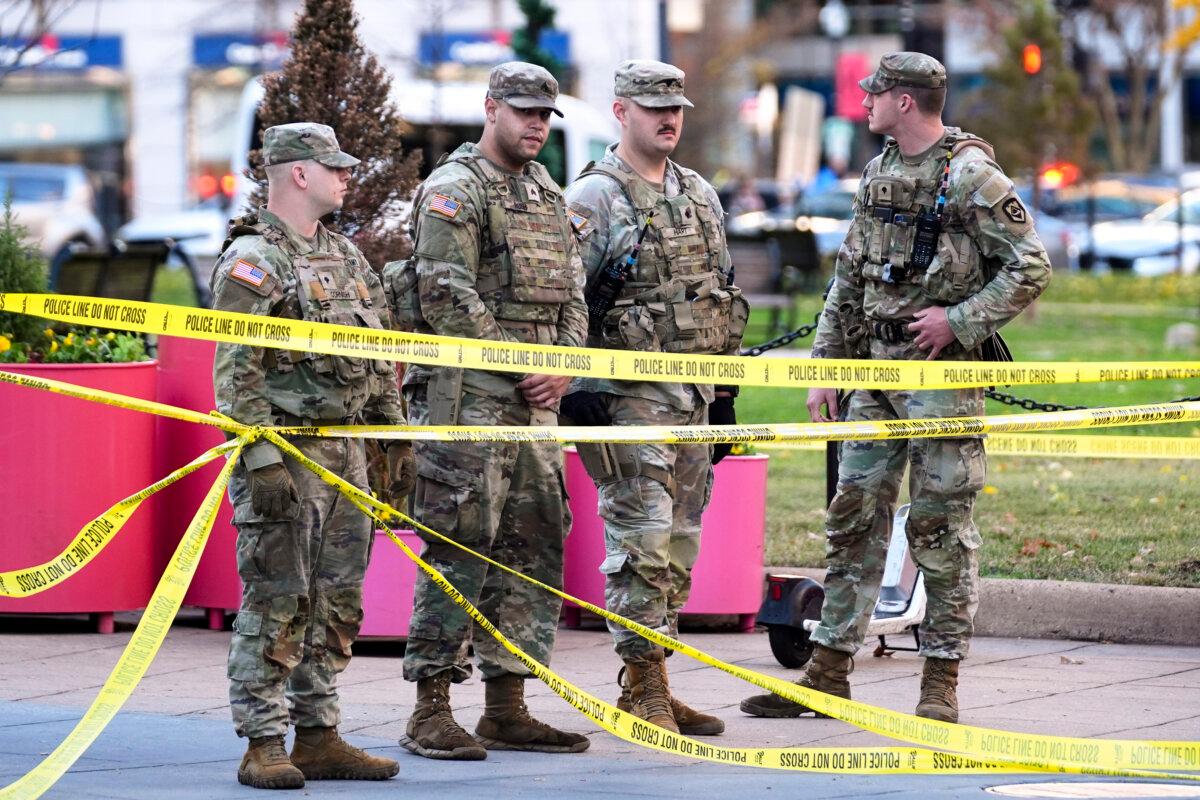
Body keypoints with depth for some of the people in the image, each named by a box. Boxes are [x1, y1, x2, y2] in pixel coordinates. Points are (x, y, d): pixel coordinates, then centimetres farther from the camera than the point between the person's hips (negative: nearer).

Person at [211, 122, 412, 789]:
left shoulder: (346, 256, 16)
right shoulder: (251, 261, -10)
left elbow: (382, 360, 22)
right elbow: (236, 372, -15)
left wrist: (397, 440, 17)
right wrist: (263, 460, -21)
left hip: (345, 452, 8)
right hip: (285, 454, -8)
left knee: (337, 602, 9)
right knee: (277, 603, -6)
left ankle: (320, 737, 16)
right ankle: (264, 746, -3)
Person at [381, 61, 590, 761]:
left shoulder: (549, 196, 18)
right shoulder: (453, 190, -7)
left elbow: (572, 296, 18)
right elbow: (449, 299, -15)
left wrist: (562, 369, 1)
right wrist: (519, 368, -12)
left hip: (534, 398, 8)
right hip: (467, 396, -8)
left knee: (534, 546, 7)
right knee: (459, 548, -9)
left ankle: (507, 708, 13)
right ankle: (432, 712, -6)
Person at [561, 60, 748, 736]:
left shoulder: (701, 196, 16)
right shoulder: (593, 198, -7)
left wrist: (725, 394, 19)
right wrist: (579, 389, -17)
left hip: (695, 395, 7)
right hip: (629, 395, -7)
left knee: (679, 545, 8)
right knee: (643, 541, -10)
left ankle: (654, 687, 13)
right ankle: (643, 688, -7)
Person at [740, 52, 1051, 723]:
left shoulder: (971, 176, -10)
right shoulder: (880, 173, 13)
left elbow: (1030, 268, -13)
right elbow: (848, 279, 18)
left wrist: (958, 320, -17)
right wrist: (824, 367, 14)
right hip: (875, 368, 7)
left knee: (941, 526, -4)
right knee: (855, 515, 8)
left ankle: (942, 683, 2)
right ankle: (829, 673, 13)